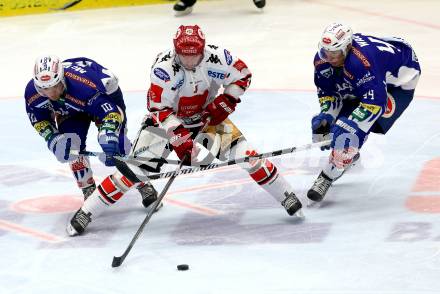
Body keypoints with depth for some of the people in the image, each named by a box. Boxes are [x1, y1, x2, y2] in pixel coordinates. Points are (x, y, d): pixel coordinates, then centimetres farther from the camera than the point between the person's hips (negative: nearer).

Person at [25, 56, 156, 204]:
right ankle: (89, 190, 4)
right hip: (70, 109, 4)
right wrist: (52, 138, -24)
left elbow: (111, 110, -45)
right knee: (70, 144, -15)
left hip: (105, 94, -4)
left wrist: (108, 132, -61)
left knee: (117, 142, -10)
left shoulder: (84, 85, -46)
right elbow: (38, 119, -9)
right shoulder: (32, 93, -29)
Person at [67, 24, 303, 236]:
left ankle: (286, 196, 11)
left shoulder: (215, 57, -23)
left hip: (206, 117, 3)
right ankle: (86, 213, -7)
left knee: (244, 154, -9)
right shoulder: (164, 67, -31)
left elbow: (242, 75, -5)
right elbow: (159, 109, -28)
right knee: (137, 167, -14)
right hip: (167, 119, -3)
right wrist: (180, 139, -36)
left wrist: (225, 103, -15)